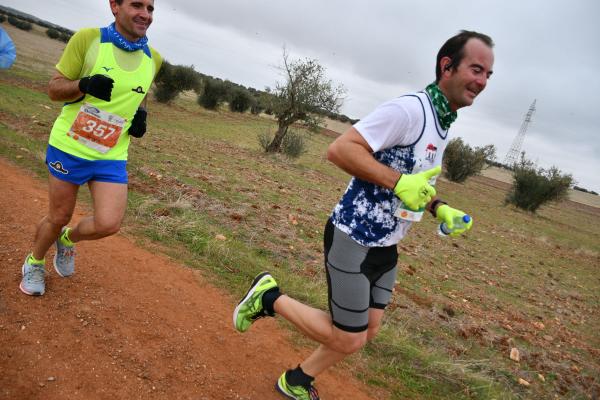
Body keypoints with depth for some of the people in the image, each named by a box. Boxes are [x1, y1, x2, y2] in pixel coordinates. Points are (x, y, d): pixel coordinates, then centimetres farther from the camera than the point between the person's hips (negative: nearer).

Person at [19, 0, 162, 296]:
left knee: (108, 224, -8)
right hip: (69, 147, -3)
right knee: (59, 218, 10)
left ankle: (67, 240, 28)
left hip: (112, 156, 3)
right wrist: (84, 85, -27)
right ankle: (34, 262, 43)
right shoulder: (88, 38, -12)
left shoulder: (153, 59, 1)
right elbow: (54, 88, -6)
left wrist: (141, 114, 0)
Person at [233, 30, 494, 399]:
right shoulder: (409, 109, -19)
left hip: (386, 246, 10)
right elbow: (340, 149, -25)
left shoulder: (443, 123, 11)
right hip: (355, 241, -9)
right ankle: (269, 297, 17)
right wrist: (398, 183, -31)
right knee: (348, 340, 1)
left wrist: (440, 208, 6)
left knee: (366, 332, 17)